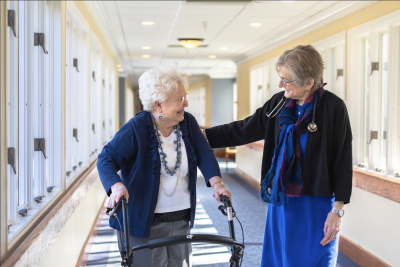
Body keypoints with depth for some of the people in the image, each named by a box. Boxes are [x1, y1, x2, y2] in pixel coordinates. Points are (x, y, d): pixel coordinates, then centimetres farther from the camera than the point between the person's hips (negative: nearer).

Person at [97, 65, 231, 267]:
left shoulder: (188, 123, 0)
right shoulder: (136, 128, -14)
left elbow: (204, 154, -3)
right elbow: (106, 159, -15)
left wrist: (216, 182, -21)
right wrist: (117, 186, -35)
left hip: (180, 222, 5)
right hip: (142, 223, -5)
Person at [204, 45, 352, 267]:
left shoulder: (333, 107, -13)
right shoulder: (279, 103, 1)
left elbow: (343, 161, -11)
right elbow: (244, 130, 7)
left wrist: (337, 209, -12)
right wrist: (203, 134, 2)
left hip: (316, 205, -5)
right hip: (281, 199, 5)